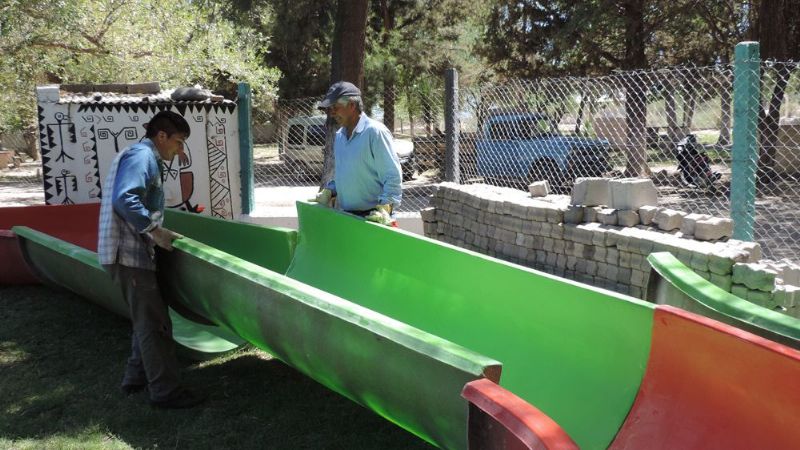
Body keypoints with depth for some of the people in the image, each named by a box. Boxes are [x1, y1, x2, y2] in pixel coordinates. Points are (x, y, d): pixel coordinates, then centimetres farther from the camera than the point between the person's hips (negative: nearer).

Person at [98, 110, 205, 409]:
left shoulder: (144, 157, 20)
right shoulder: (141, 156, -12)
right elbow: (125, 200, -26)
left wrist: (156, 233, 13)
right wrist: (156, 231, -22)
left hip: (133, 252, 10)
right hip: (129, 254, -10)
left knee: (148, 320, 19)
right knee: (154, 324, -5)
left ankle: (136, 377, 30)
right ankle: (165, 391, 1)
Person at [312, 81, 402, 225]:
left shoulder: (375, 132, -12)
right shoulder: (339, 136, 14)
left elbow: (393, 176, -16)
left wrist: (384, 208, -25)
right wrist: (329, 191, 11)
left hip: (371, 217, -8)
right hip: (344, 216, 8)